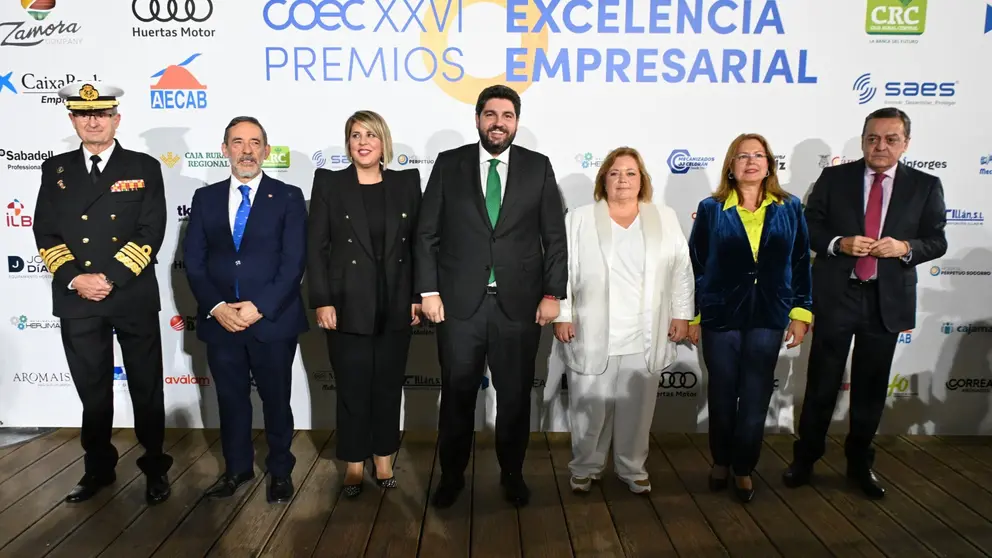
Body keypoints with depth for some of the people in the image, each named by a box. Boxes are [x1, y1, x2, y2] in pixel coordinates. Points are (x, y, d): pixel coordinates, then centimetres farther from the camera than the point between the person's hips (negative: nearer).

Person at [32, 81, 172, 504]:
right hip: (76, 300, 2)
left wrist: (110, 278, -15)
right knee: (92, 391, 14)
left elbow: (150, 233, -7)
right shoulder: (55, 169, 9)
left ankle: (155, 468, 22)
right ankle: (98, 468, 30)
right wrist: (75, 279, -11)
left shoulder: (144, 167, 1)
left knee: (146, 389, 7)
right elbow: (45, 235, 4)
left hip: (134, 299, -2)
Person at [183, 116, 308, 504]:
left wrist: (260, 307, -16)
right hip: (220, 319, 3)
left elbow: (294, 262, -8)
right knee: (230, 399, 14)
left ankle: (280, 471, 26)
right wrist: (216, 307, -9)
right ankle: (237, 468, 31)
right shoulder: (205, 198, 9)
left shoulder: (288, 198, 0)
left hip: (273, 319, -3)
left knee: (276, 399, 9)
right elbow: (194, 261, 4)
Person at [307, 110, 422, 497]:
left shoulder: (407, 182, 5)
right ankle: (354, 463, 21)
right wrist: (322, 302, -9)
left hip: (395, 304, 2)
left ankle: (384, 458, 26)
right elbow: (316, 247, -3)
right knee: (352, 387, 6)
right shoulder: (329, 183, 0)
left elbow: (418, 243, 5)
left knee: (389, 384, 11)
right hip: (348, 305, -1)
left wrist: (418, 297, 0)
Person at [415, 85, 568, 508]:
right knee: (457, 394, 9)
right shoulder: (449, 164, 4)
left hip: (519, 303, 1)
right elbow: (427, 234, 3)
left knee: (515, 395, 10)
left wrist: (552, 294, -1)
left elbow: (555, 237, 4)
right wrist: (429, 290, -4)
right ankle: (452, 475, 27)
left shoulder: (538, 167, 4)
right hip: (460, 302, 0)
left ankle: (512, 474, 29)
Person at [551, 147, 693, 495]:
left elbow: (681, 271, 7)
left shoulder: (666, 219, 6)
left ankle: (632, 468, 26)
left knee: (637, 407, 10)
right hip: (592, 336, -1)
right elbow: (562, 269, -1)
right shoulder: (579, 220, 1)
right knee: (590, 407, 5)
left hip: (646, 338, 2)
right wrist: (561, 315, -5)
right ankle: (584, 468, 22)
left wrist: (681, 314, 3)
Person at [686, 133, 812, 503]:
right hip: (720, 316, -1)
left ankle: (743, 469, 24)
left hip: (768, 318, 1)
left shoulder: (789, 208, 2)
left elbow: (801, 263, 4)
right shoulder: (711, 209, -2)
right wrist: (691, 315, -1)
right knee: (722, 396, 10)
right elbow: (695, 265, 0)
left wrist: (801, 312, -1)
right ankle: (721, 462, 30)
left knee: (756, 399, 7)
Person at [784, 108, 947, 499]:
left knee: (871, 387, 12)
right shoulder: (834, 178, 0)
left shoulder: (925, 186, 2)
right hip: (836, 295, -1)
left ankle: (860, 464, 30)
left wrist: (905, 247, -17)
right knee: (822, 383, 6)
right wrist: (839, 243, -17)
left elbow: (937, 241, 3)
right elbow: (809, 226, 1)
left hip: (888, 300, 1)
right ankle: (804, 460, 22)